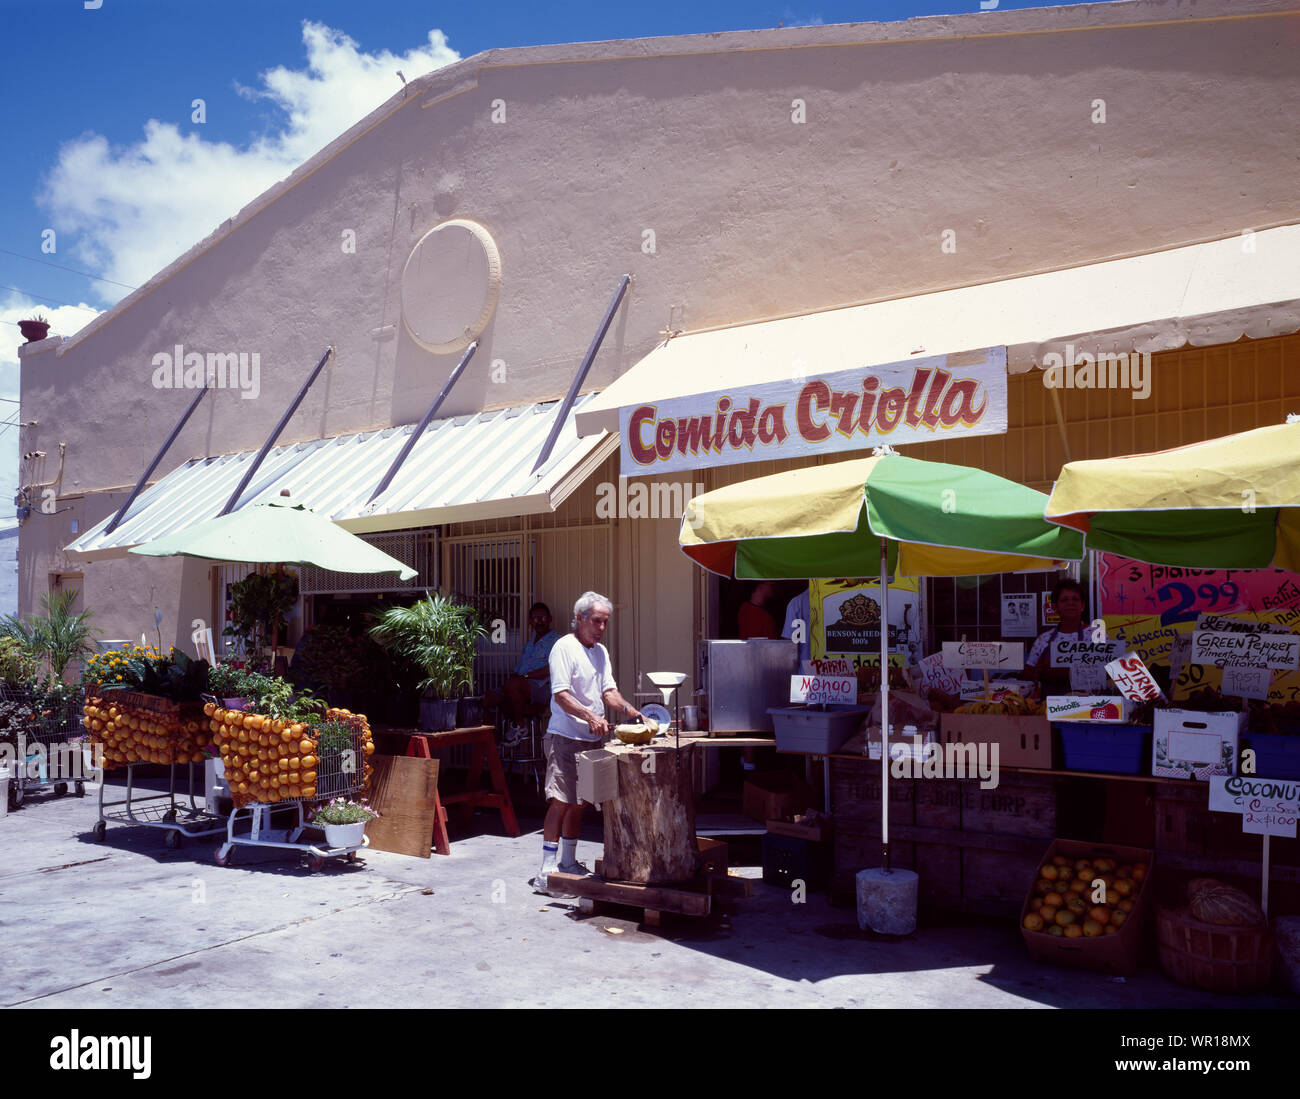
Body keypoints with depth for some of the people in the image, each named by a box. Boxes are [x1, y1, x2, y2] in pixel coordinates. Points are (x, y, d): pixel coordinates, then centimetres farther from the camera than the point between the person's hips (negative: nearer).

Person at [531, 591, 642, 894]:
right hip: (565, 736, -8)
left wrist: (630, 709, -4)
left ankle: (568, 862, 24)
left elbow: (608, 690, 15)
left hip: (592, 738, 8)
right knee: (560, 801, -11)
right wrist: (590, 716, -29)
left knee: (578, 802, 13)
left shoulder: (601, 651, 16)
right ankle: (547, 870, -8)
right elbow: (560, 694, -17)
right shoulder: (564, 647, -9)